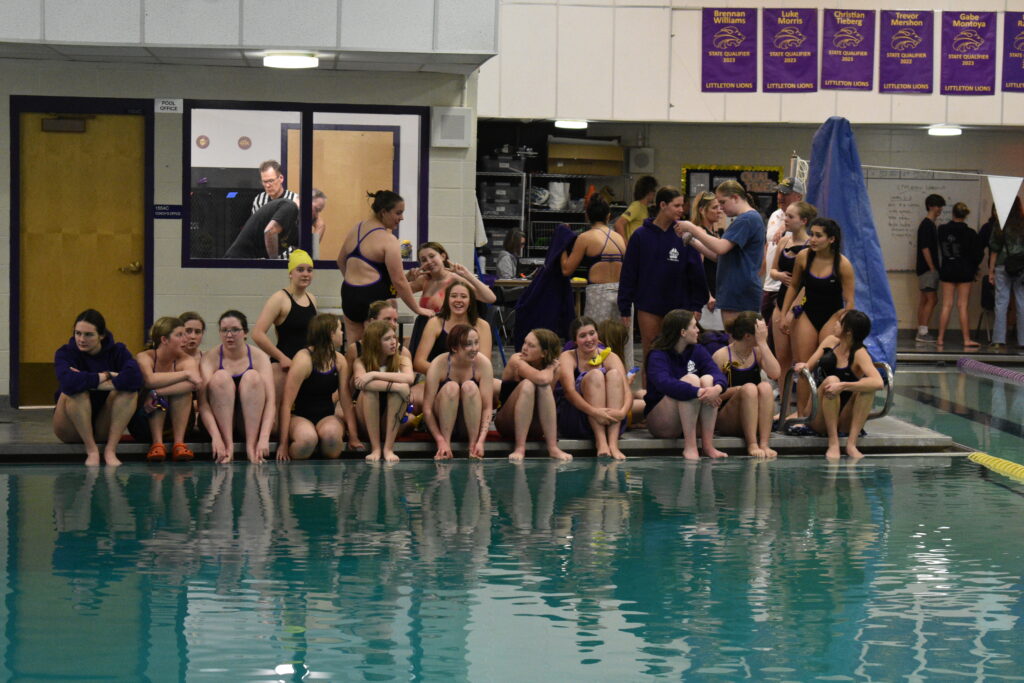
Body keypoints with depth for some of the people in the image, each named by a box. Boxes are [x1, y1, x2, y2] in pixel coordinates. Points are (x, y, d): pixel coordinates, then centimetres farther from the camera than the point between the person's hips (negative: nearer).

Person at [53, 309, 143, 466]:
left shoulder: (117, 351, -3)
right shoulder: (65, 353, -8)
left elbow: (135, 378, -27)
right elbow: (69, 381, -33)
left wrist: (88, 381, -24)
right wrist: (105, 376, -20)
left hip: (105, 427, 2)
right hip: (72, 430, -2)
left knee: (129, 390, -22)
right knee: (75, 391, -30)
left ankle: (110, 450, -25)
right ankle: (92, 451, -24)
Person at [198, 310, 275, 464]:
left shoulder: (259, 357, -6)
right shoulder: (210, 358, -7)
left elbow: (271, 400, -17)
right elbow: (203, 402, -19)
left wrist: (264, 438, -32)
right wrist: (216, 437, -35)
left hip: (251, 423, 0)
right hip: (219, 422, 0)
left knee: (252, 377, -23)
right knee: (221, 377, -24)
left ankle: (251, 445, -29)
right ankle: (228, 445, -30)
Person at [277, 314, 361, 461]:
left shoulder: (339, 361, 2)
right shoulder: (304, 359, -16)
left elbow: (346, 399, 4)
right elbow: (287, 402, -18)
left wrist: (353, 436, -1)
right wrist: (283, 443, -22)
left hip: (326, 416, 4)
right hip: (300, 415, -4)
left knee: (331, 434, -33)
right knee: (307, 438, -38)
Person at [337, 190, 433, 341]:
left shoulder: (356, 229, 10)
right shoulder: (388, 240, -13)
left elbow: (341, 261, 24)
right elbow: (399, 281, -15)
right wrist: (418, 309, -8)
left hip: (349, 295, 8)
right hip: (375, 297, -8)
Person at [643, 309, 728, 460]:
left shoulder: (697, 351, 7)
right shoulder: (657, 356, -12)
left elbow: (717, 373, -9)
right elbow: (664, 383, -32)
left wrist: (718, 388, -33)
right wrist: (699, 392, -41)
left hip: (691, 422, 6)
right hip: (661, 424, -5)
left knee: (708, 379, -19)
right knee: (691, 379, -26)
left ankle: (708, 444, -25)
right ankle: (689, 446, -31)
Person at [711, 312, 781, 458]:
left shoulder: (758, 352, 8)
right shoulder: (721, 356, -5)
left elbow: (775, 374, -12)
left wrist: (762, 343, -11)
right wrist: (738, 390, -19)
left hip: (756, 422, 4)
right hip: (727, 423, -4)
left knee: (765, 387, -24)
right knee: (749, 388, -29)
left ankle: (764, 444, -32)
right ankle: (752, 445, -33)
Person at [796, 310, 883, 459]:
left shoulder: (859, 354, -11)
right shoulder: (831, 341, 4)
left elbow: (878, 383, -28)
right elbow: (809, 367, 14)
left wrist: (843, 386, -36)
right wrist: (803, 366, -11)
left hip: (844, 422, -3)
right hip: (819, 420, 3)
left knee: (867, 387, -27)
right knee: (831, 380, -26)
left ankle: (851, 443, -28)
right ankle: (833, 443, -26)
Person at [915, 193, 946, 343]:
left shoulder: (930, 225, 17)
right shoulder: (927, 225, -13)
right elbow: (925, 248, -18)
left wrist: (935, 269, 17)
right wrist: (933, 268, -17)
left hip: (927, 269, 10)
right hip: (928, 269, -10)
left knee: (924, 300, 8)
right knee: (931, 300, -10)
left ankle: (921, 333, 10)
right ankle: (923, 332, -11)